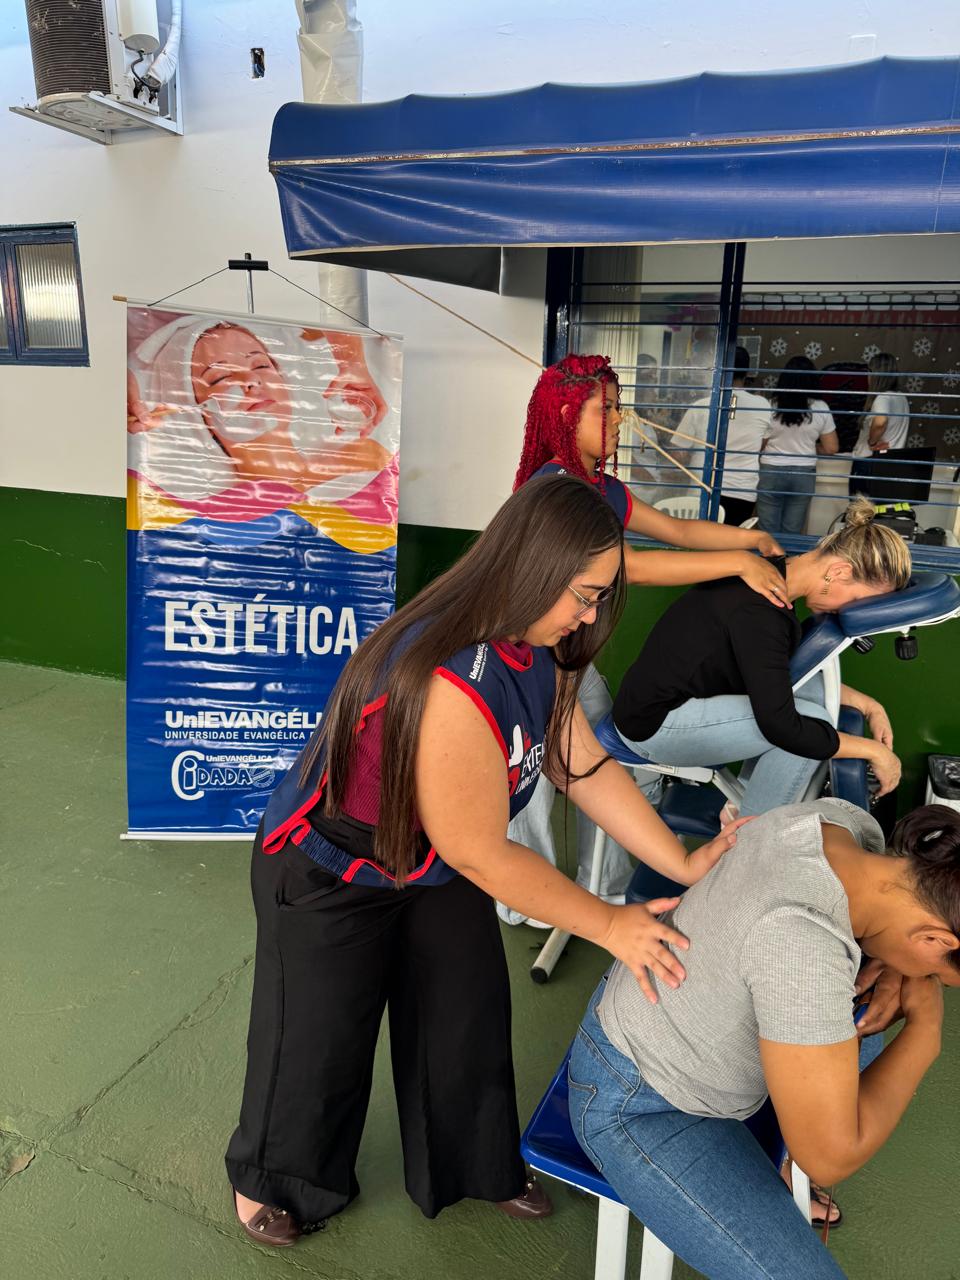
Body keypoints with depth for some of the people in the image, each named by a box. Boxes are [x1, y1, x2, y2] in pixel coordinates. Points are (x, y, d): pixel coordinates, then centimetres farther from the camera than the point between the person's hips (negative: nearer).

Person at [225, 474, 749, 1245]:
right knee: (320, 1038, 14)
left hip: (435, 865, 7)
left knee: (469, 1021, 17)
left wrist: (684, 864, -11)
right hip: (327, 873, -7)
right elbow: (482, 853, -31)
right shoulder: (452, 682, -40)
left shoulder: (534, 651, -11)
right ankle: (273, 1181, 46)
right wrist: (608, 925, -23)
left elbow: (587, 767, -7)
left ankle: (474, 1166, 46)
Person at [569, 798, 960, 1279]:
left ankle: (778, 1169, 45)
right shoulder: (803, 939, -40)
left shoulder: (842, 821, -17)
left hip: (669, 1016, 8)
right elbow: (831, 1154, -28)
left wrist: (890, 969, -8)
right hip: (639, 1105, -8)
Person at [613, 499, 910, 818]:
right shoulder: (758, 612, -28)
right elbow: (781, 726, -27)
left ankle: (742, 802, 16)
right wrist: (872, 750, -15)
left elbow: (785, 675, 16)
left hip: (677, 697, 10)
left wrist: (866, 704, 10)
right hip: (654, 724, -10)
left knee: (813, 686, 8)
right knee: (810, 720, -17)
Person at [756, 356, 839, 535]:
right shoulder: (820, 409, -3)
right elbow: (831, 448, 2)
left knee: (768, 532, 6)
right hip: (804, 475, 2)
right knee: (792, 532, 10)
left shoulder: (770, 406, -9)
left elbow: (760, 445, -4)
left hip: (770, 472, -1)